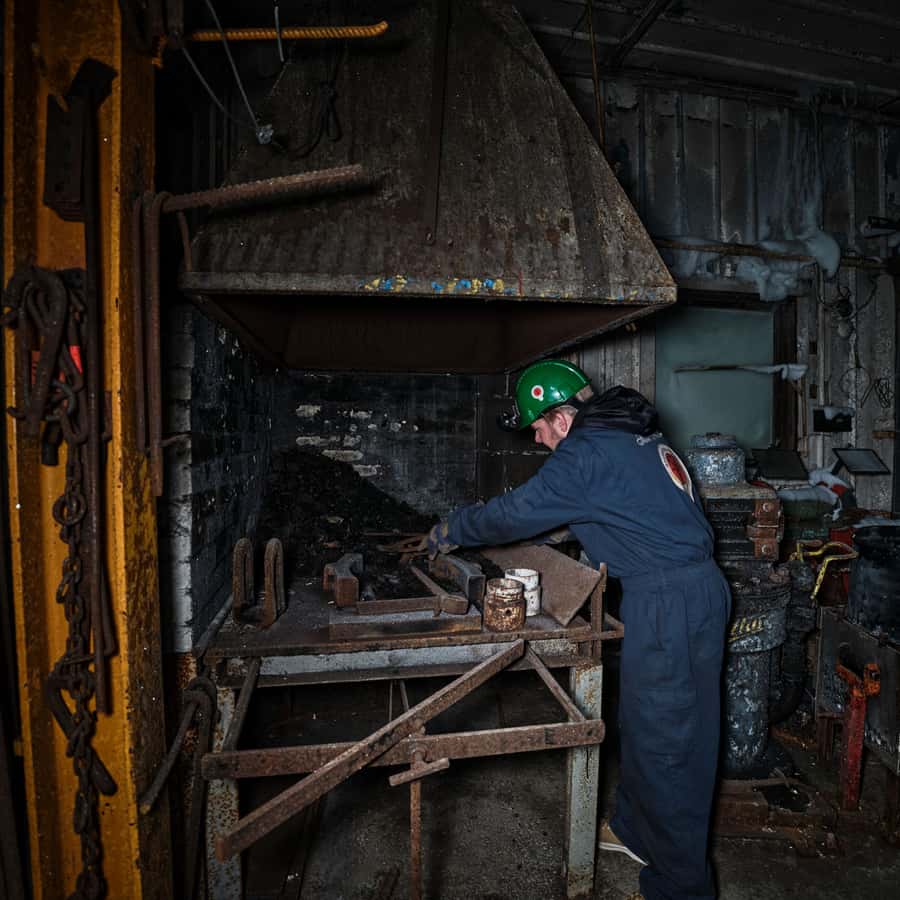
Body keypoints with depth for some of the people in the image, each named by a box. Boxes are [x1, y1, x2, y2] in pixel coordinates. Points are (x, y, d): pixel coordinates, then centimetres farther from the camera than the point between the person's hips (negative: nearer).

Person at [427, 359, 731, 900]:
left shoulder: (589, 453, -16)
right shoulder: (631, 432, 13)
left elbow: (518, 512, -15)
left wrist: (451, 532, 0)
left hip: (667, 601, -10)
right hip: (699, 585, 10)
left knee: (663, 739, 3)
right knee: (644, 719, 21)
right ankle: (636, 831, 40)